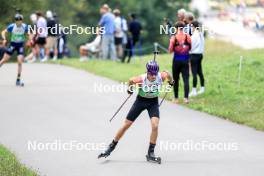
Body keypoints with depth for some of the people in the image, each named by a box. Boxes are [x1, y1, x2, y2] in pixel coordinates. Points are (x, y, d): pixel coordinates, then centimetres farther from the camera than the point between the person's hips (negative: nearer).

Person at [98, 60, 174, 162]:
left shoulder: (161, 76, -26)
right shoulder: (141, 79, -31)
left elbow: (167, 74, -1)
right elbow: (131, 80, -9)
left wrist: (171, 82, 18)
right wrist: (129, 89, 9)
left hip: (153, 102, 1)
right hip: (141, 101, -1)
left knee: (155, 126, -20)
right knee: (126, 125, 3)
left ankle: (151, 152, -5)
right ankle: (111, 147, 21)